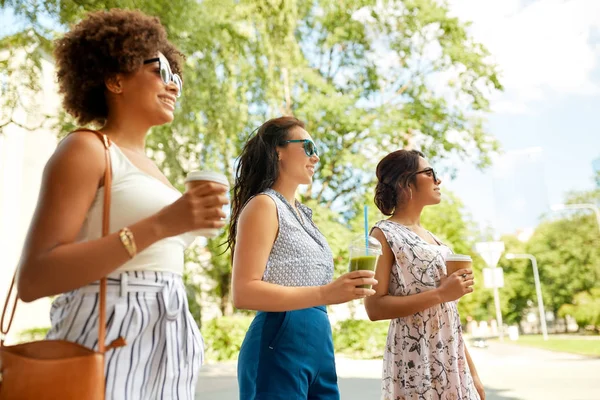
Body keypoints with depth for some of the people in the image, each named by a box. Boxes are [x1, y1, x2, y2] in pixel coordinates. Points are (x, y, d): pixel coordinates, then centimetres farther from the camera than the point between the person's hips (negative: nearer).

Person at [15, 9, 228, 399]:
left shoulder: (149, 168, 18)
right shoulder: (86, 148, -6)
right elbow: (33, 279, -16)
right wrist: (159, 226, -22)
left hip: (167, 353, 8)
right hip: (106, 347, -8)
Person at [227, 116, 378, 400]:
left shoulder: (301, 212, 17)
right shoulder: (264, 205, -10)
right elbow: (244, 293, -20)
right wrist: (324, 294, -27)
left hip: (318, 344, 9)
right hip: (280, 347, -8)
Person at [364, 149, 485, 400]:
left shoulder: (430, 237, 14)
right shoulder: (385, 234, -9)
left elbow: (448, 313, 16)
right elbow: (374, 308, -16)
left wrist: (471, 371, 14)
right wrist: (440, 294, -17)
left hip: (451, 361, 7)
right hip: (415, 363, -7)